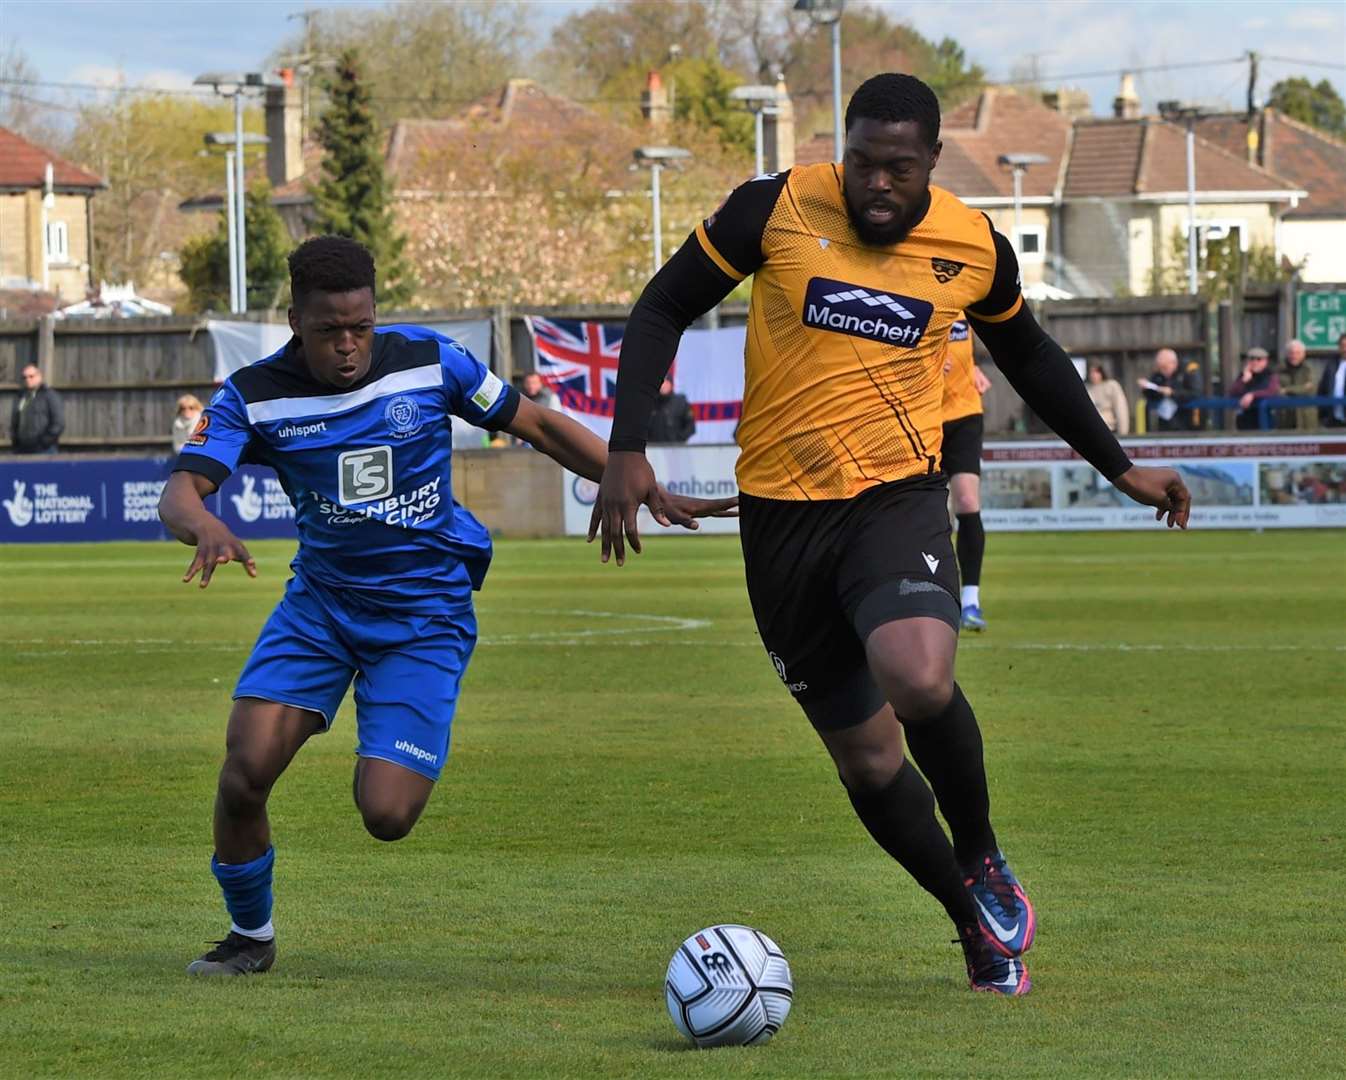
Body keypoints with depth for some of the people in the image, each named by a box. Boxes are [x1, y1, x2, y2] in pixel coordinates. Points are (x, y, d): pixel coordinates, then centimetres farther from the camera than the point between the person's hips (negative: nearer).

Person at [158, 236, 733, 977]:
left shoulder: (427, 362, -11)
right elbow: (181, 490, -20)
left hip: (424, 615, -1)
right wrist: (205, 527, -45)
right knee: (245, 771, -17)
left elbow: (536, 425, 1)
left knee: (386, 816, -16)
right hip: (319, 602, 2)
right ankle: (250, 936, 11)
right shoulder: (255, 395, -10)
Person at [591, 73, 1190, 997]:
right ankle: (980, 924, 27)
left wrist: (1121, 469, 24)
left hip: (898, 497, -1)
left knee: (918, 680, -30)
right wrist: (628, 449, -10)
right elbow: (663, 310, 1)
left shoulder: (975, 247, 0)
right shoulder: (776, 210, -7)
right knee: (866, 755, 5)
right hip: (782, 513, 1)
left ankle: (984, 862, -3)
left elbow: (1028, 358, 20)